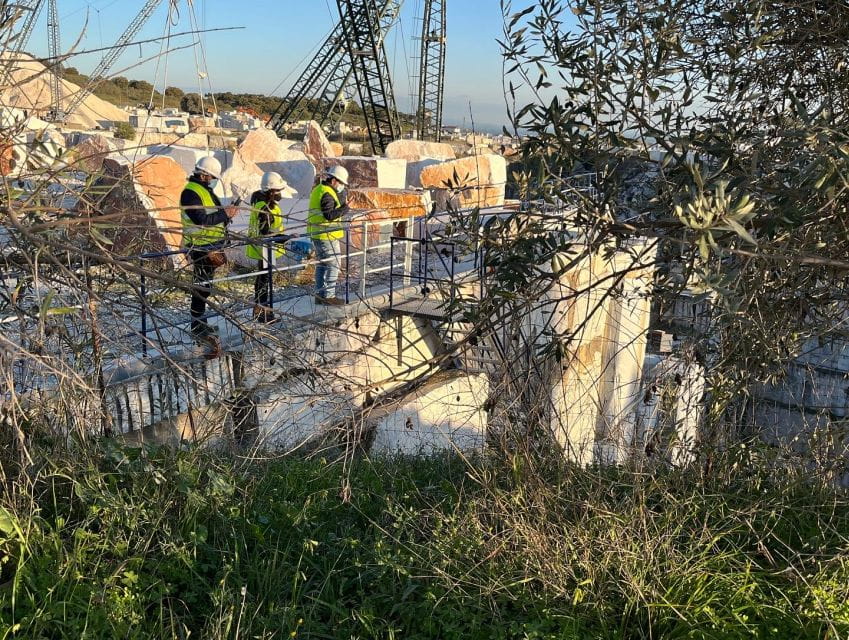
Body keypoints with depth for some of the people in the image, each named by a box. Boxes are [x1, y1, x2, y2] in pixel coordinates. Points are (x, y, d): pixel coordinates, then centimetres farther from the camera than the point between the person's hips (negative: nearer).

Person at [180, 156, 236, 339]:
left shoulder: (205, 190, 18)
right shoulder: (191, 192, -14)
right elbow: (201, 219, -24)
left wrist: (226, 214, 8)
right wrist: (224, 214, -20)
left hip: (211, 247, 10)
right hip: (201, 248, -10)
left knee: (204, 285, 16)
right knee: (201, 286, -6)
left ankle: (201, 322, 25)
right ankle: (197, 326, 0)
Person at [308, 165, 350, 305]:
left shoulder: (318, 189, 15)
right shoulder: (327, 194, -18)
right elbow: (329, 215, -25)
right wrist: (344, 210, -16)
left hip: (316, 234, 10)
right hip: (327, 235, -10)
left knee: (322, 264, 17)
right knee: (333, 265, -3)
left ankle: (320, 294, 23)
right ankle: (328, 295, -2)